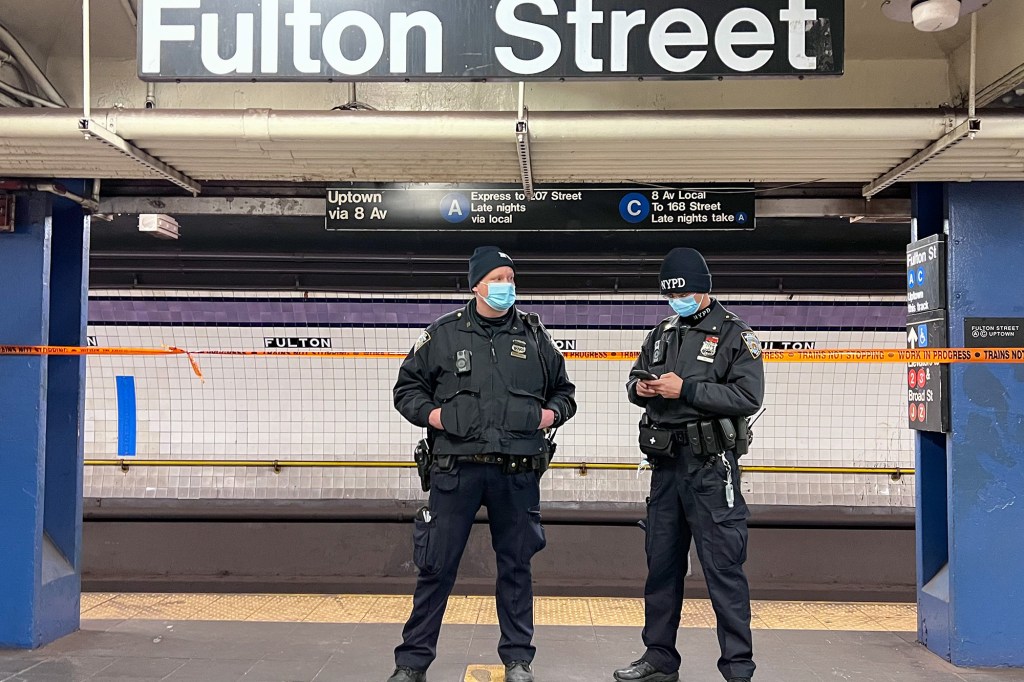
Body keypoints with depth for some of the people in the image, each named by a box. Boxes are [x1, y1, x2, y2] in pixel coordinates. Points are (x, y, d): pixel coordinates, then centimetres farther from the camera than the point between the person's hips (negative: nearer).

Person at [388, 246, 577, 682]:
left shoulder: (533, 335, 9)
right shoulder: (444, 333, 4)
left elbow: (563, 390, 20)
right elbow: (407, 387, 11)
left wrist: (553, 413, 0)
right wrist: (429, 413, -7)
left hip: (518, 474, 2)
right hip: (457, 470, -1)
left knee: (516, 566, 11)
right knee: (437, 567, 3)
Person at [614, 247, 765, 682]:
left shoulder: (734, 335, -2)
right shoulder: (662, 334, 16)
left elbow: (748, 397, -14)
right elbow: (636, 381, 24)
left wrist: (686, 389, -18)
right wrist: (639, 388, 0)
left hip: (710, 466, -6)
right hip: (666, 462, 6)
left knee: (723, 568, -3)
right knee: (661, 564, 13)